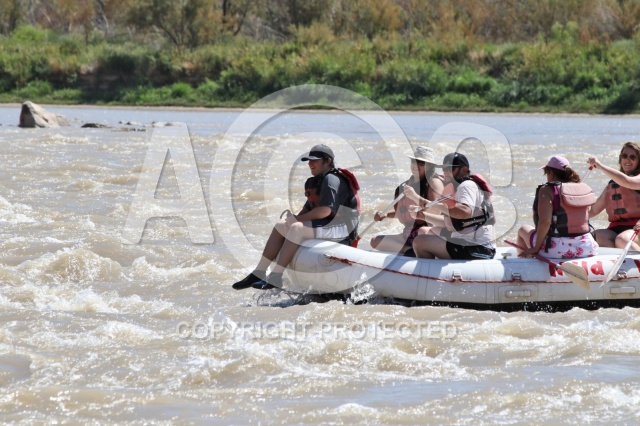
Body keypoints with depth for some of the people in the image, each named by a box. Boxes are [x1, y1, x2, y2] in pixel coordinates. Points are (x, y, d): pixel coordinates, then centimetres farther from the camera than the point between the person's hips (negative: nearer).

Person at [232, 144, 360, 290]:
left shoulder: (331, 180, -16)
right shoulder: (316, 181, 15)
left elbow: (324, 211, -26)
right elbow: (309, 207, 17)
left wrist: (298, 219, -16)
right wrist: (295, 217, -4)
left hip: (340, 228, -11)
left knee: (297, 228, -29)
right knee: (281, 225, 5)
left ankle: (275, 278, -31)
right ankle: (258, 274, -1)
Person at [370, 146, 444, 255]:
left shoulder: (434, 182, -6)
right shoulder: (409, 183, 15)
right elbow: (403, 211, 26)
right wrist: (386, 215, 9)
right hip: (409, 235, 9)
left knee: (423, 231, -43)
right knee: (375, 241, -5)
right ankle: (410, 251, -22)